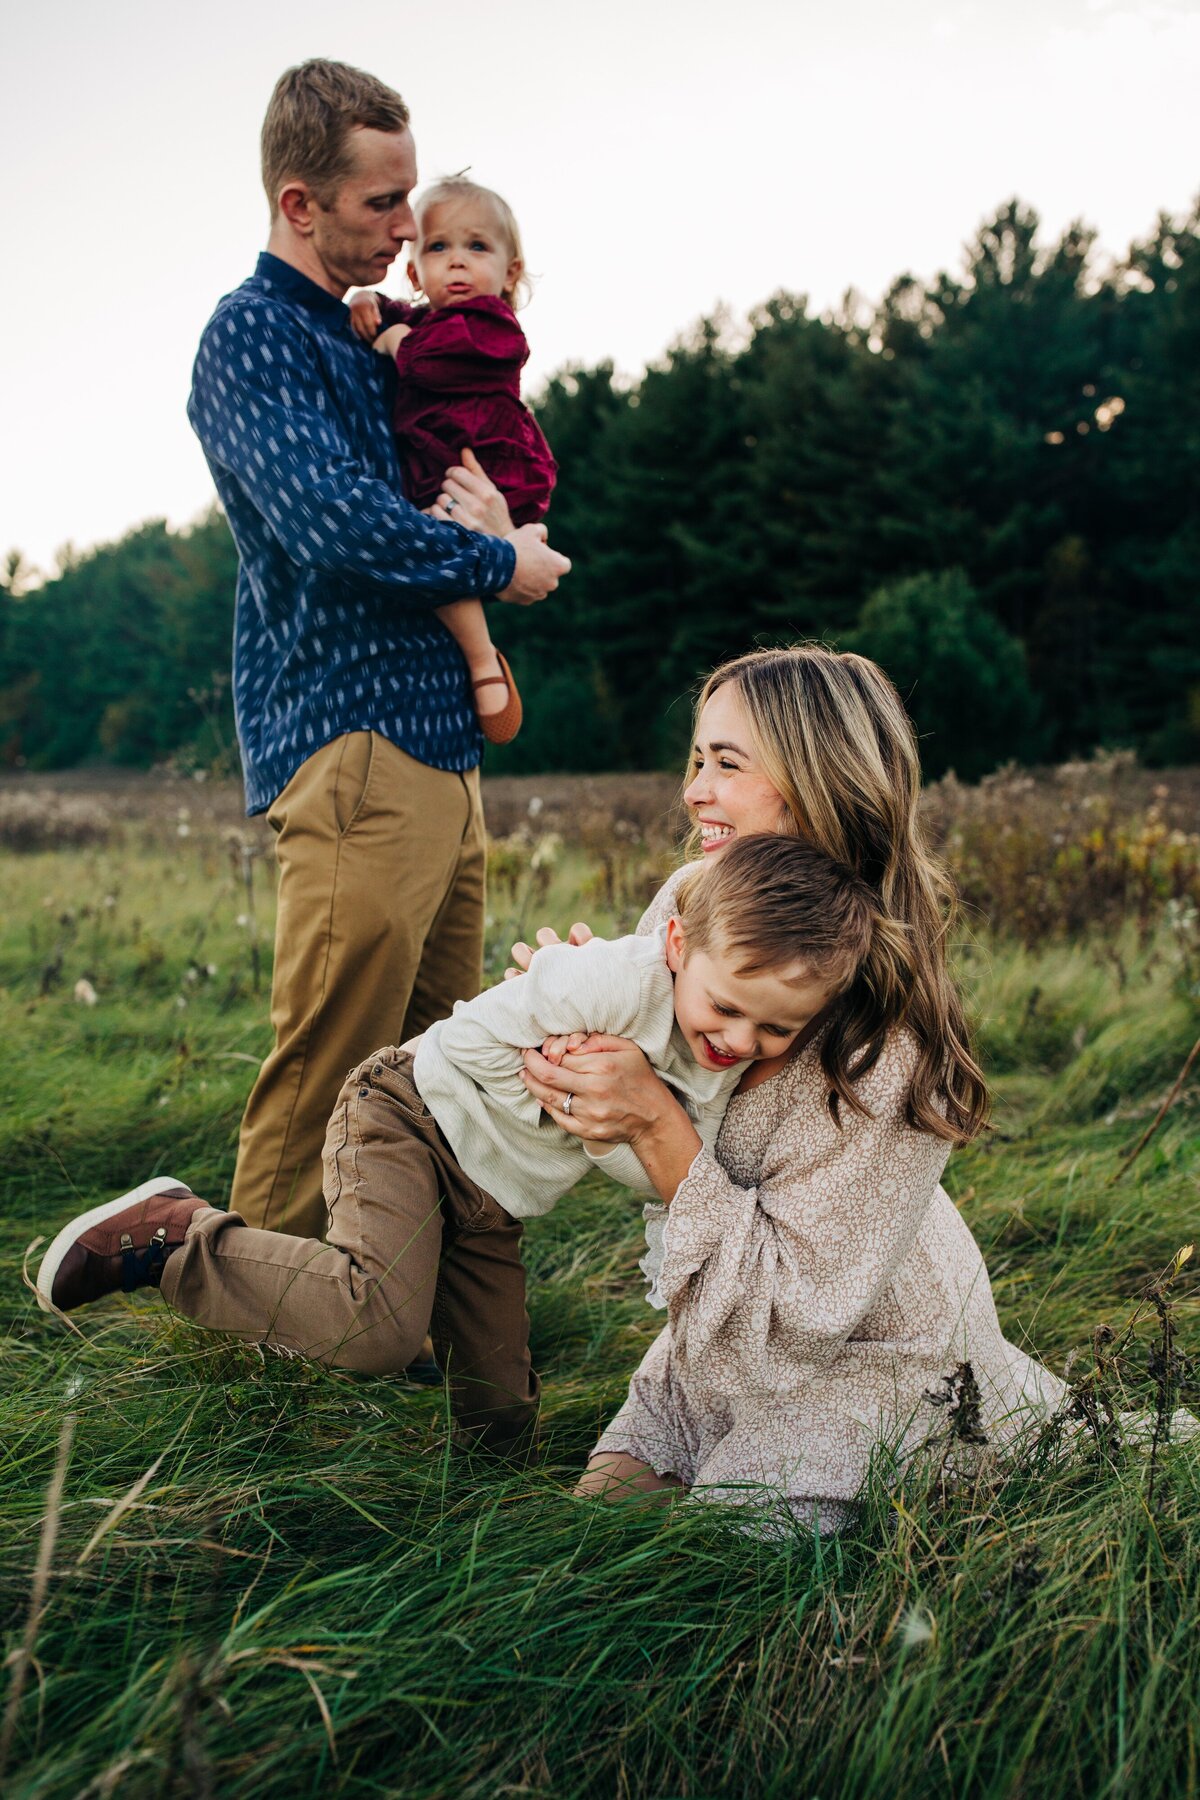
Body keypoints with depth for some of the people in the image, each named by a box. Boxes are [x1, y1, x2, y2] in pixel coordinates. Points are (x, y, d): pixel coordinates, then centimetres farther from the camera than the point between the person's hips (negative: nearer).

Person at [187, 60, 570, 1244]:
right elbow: (338, 528, -21)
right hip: (349, 747, -9)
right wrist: (499, 562, -6)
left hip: (442, 753, 9)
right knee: (325, 1084, -10)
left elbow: (416, 528, 25)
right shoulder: (253, 335, -5)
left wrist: (494, 527, -1)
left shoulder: (365, 344, 23)